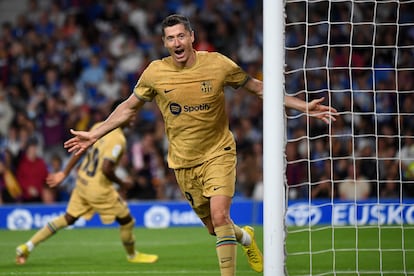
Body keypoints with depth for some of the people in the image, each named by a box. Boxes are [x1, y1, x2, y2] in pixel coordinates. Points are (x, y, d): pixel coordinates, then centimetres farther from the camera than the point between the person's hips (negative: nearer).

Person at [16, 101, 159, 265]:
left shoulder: (99, 127, 4)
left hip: (82, 182, 8)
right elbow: (106, 169, -30)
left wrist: (64, 173, 15)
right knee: (126, 220, 11)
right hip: (99, 188, -8)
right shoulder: (118, 140, -22)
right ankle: (132, 255, 32)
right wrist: (120, 183, -11)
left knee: (68, 219, 18)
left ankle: (27, 247, 14)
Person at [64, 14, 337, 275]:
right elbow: (129, 107, 11)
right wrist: (94, 134, 9)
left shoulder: (218, 64, -9)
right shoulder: (155, 72, -6)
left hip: (218, 153, -2)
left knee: (220, 217, -21)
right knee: (216, 228, 7)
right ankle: (244, 236, 42)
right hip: (183, 162, 2)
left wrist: (304, 107, -3)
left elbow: (259, 88, 2)